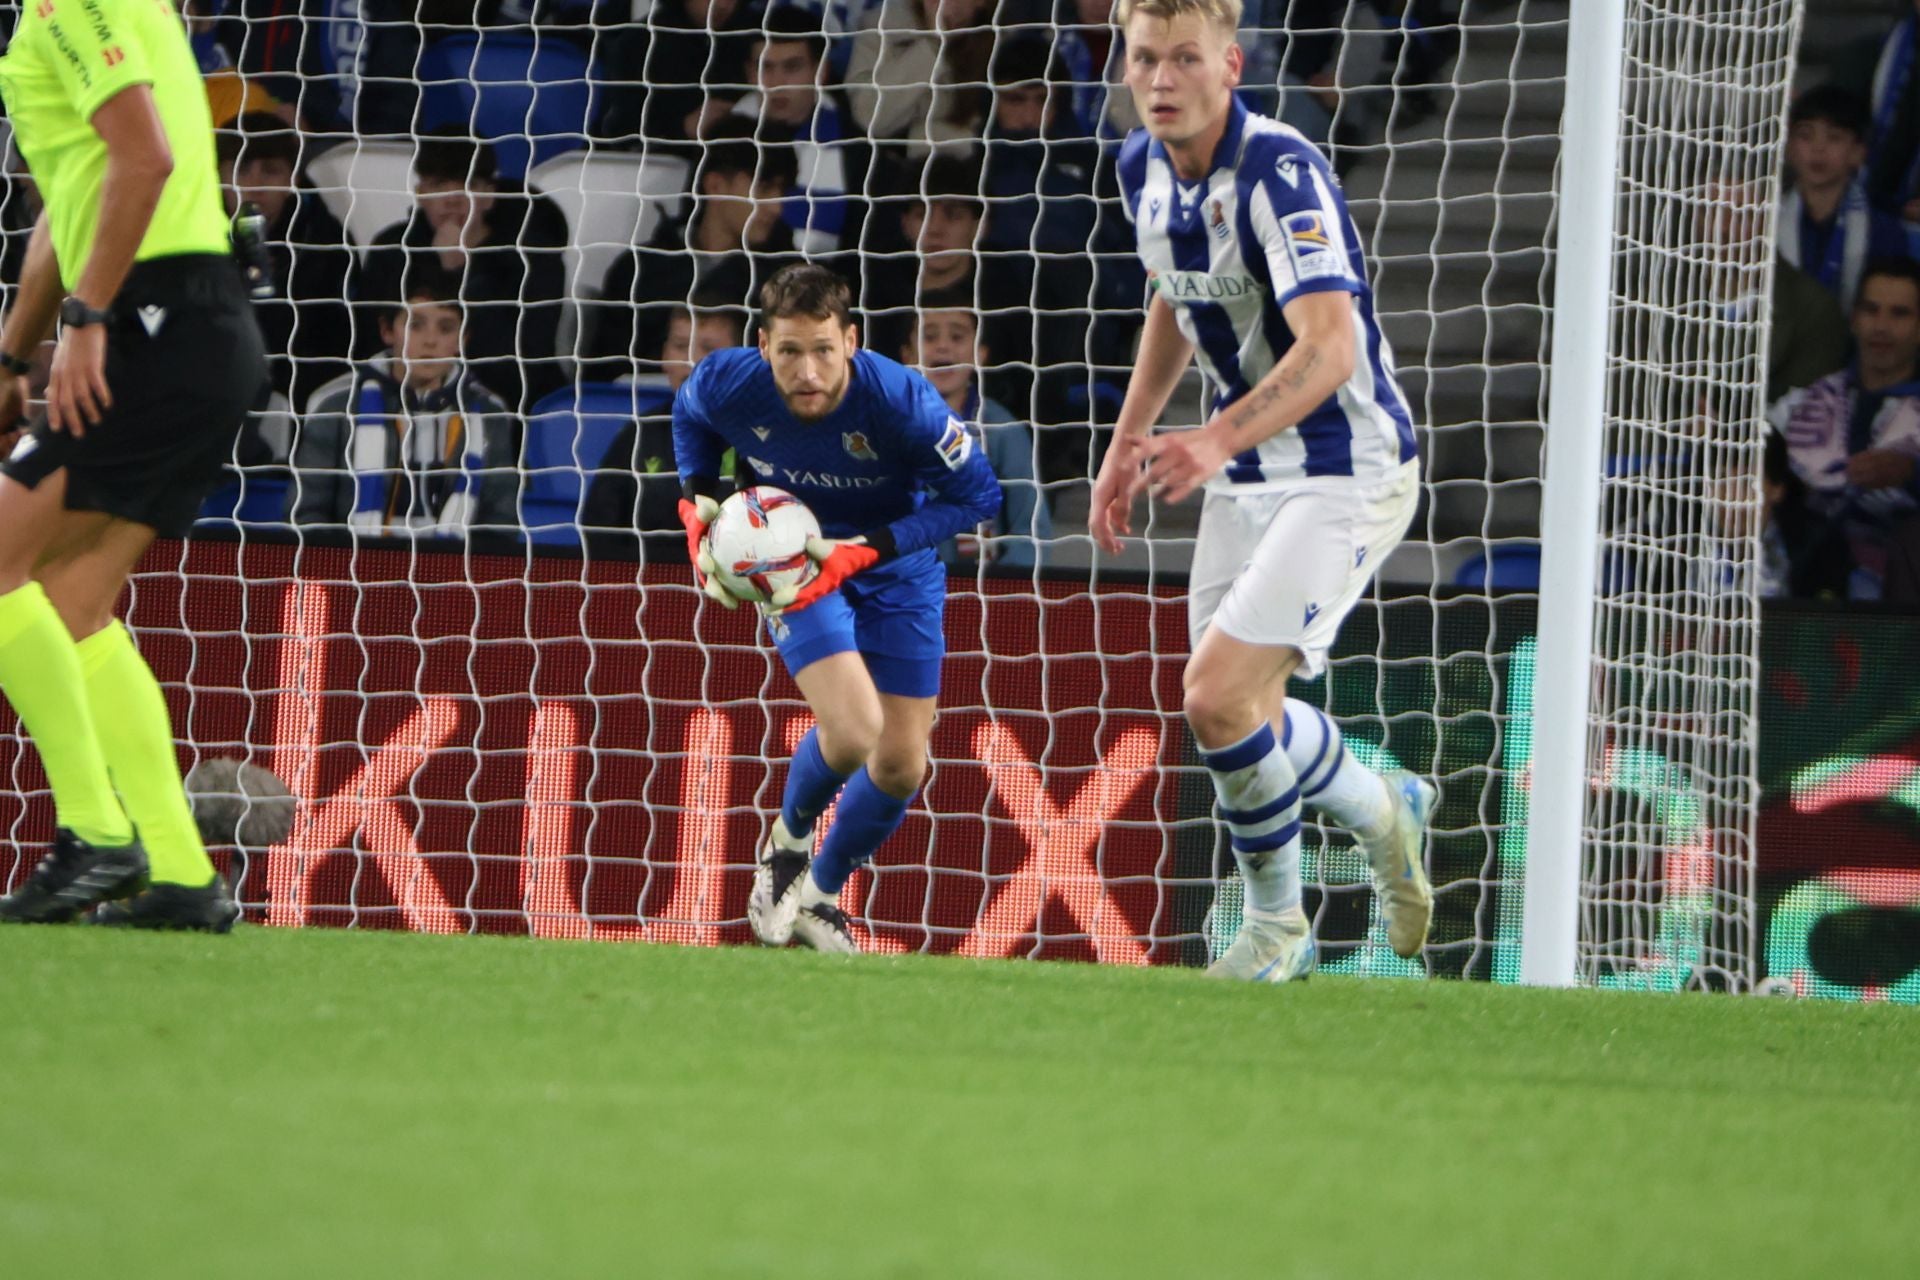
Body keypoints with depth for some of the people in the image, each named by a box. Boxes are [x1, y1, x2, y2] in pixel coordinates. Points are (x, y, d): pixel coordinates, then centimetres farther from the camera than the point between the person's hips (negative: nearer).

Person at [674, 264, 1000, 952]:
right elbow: (690, 416, 4)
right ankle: (788, 841, 10)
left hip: (895, 567, 1)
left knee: (901, 766, 1)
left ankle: (819, 895, 28)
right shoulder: (727, 385, -23)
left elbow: (977, 495, -18)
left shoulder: (902, 401, -31)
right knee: (853, 731, -24)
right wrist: (697, 501, -10)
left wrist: (867, 549, -26)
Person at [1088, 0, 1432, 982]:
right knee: (1239, 715, 9)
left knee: (1219, 700, -17)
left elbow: (1329, 347, -36)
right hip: (1246, 477, 8)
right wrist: (1129, 440, 18)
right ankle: (1379, 810, 38)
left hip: (1346, 473, -8)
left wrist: (1218, 441, -50)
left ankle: (1277, 923, 8)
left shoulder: (1281, 174, -25)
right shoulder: (1144, 168, 1)